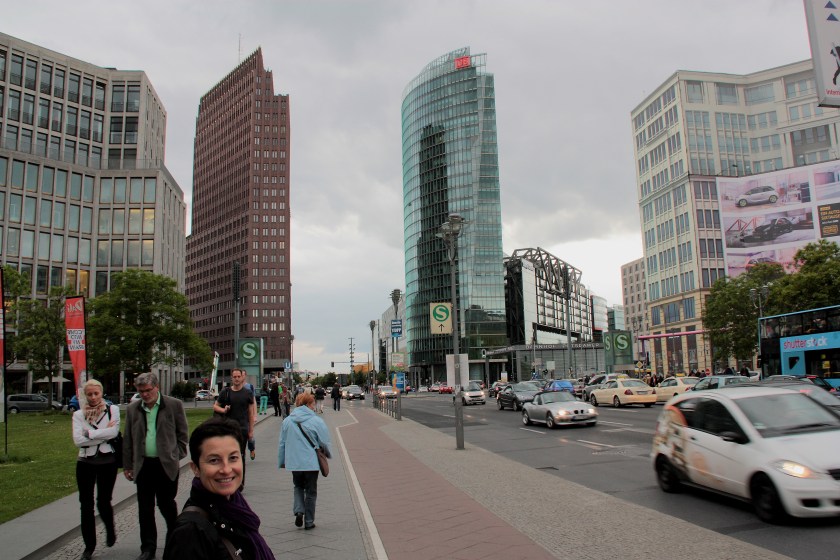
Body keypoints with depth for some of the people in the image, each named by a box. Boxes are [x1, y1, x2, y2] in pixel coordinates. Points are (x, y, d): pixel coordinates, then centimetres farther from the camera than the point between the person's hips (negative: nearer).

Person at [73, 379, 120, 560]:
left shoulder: (112, 410, -2)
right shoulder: (79, 414, 1)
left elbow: (113, 432, -17)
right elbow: (78, 440, -12)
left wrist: (89, 433, -15)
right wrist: (103, 434, -14)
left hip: (107, 462, -2)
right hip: (85, 463, 2)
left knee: (103, 502, 1)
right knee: (86, 504, 6)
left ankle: (110, 530, 33)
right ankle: (89, 545, 21)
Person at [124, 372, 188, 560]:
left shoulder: (174, 405, -3)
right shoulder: (132, 409, 6)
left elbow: (182, 434, 2)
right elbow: (127, 440, 10)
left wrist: (177, 457, -1)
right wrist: (128, 465, 9)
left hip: (167, 465, -3)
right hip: (143, 465, 3)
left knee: (166, 505, 4)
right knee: (145, 508, 9)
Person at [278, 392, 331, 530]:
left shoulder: (287, 421, -1)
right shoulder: (317, 421, -12)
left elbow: (282, 444, 6)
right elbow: (324, 443, -5)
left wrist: (281, 462, 18)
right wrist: (328, 455, 15)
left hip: (294, 462, 3)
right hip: (311, 462, -3)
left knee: (298, 487, 24)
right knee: (311, 491, 12)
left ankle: (298, 511, 3)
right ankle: (308, 522, 18)